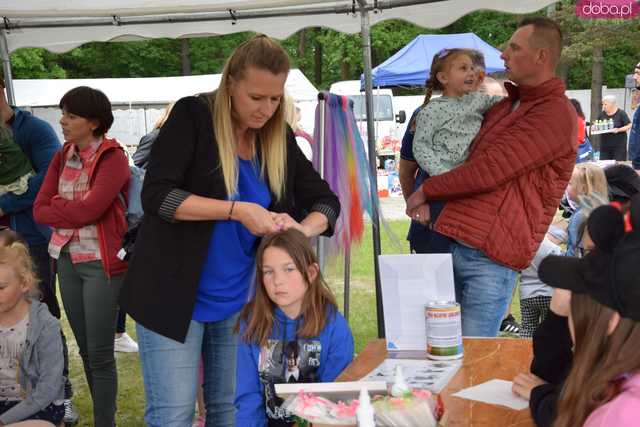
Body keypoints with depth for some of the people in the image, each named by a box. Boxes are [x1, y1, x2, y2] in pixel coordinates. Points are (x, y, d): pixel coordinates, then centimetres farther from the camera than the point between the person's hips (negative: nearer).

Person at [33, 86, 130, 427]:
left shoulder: (113, 158, -11)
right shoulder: (62, 156, 9)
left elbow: (88, 210, -22)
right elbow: (40, 210, 1)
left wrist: (57, 206, -7)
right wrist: (74, 211, -13)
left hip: (102, 263, -7)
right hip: (67, 260, 7)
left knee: (100, 354, -1)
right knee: (85, 349, 15)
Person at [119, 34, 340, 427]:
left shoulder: (279, 139, 3)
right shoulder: (192, 116, -11)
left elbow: (325, 200, 6)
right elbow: (157, 195, -19)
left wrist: (303, 229, -16)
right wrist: (237, 210, -26)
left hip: (238, 300, 5)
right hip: (173, 294, -4)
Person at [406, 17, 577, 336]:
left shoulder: (556, 115, -9)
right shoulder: (505, 106, 20)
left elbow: (488, 170, -15)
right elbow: (469, 160, 28)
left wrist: (426, 190, -3)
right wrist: (430, 200, 10)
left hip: (490, 257, -8)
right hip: (450, 243, 8)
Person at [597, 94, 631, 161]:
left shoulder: (621, 113, -4)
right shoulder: (601, 114, 8)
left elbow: (629, 126, -4)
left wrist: (618, 130, -18)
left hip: (619, 146, -4)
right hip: (604, 146, 4)